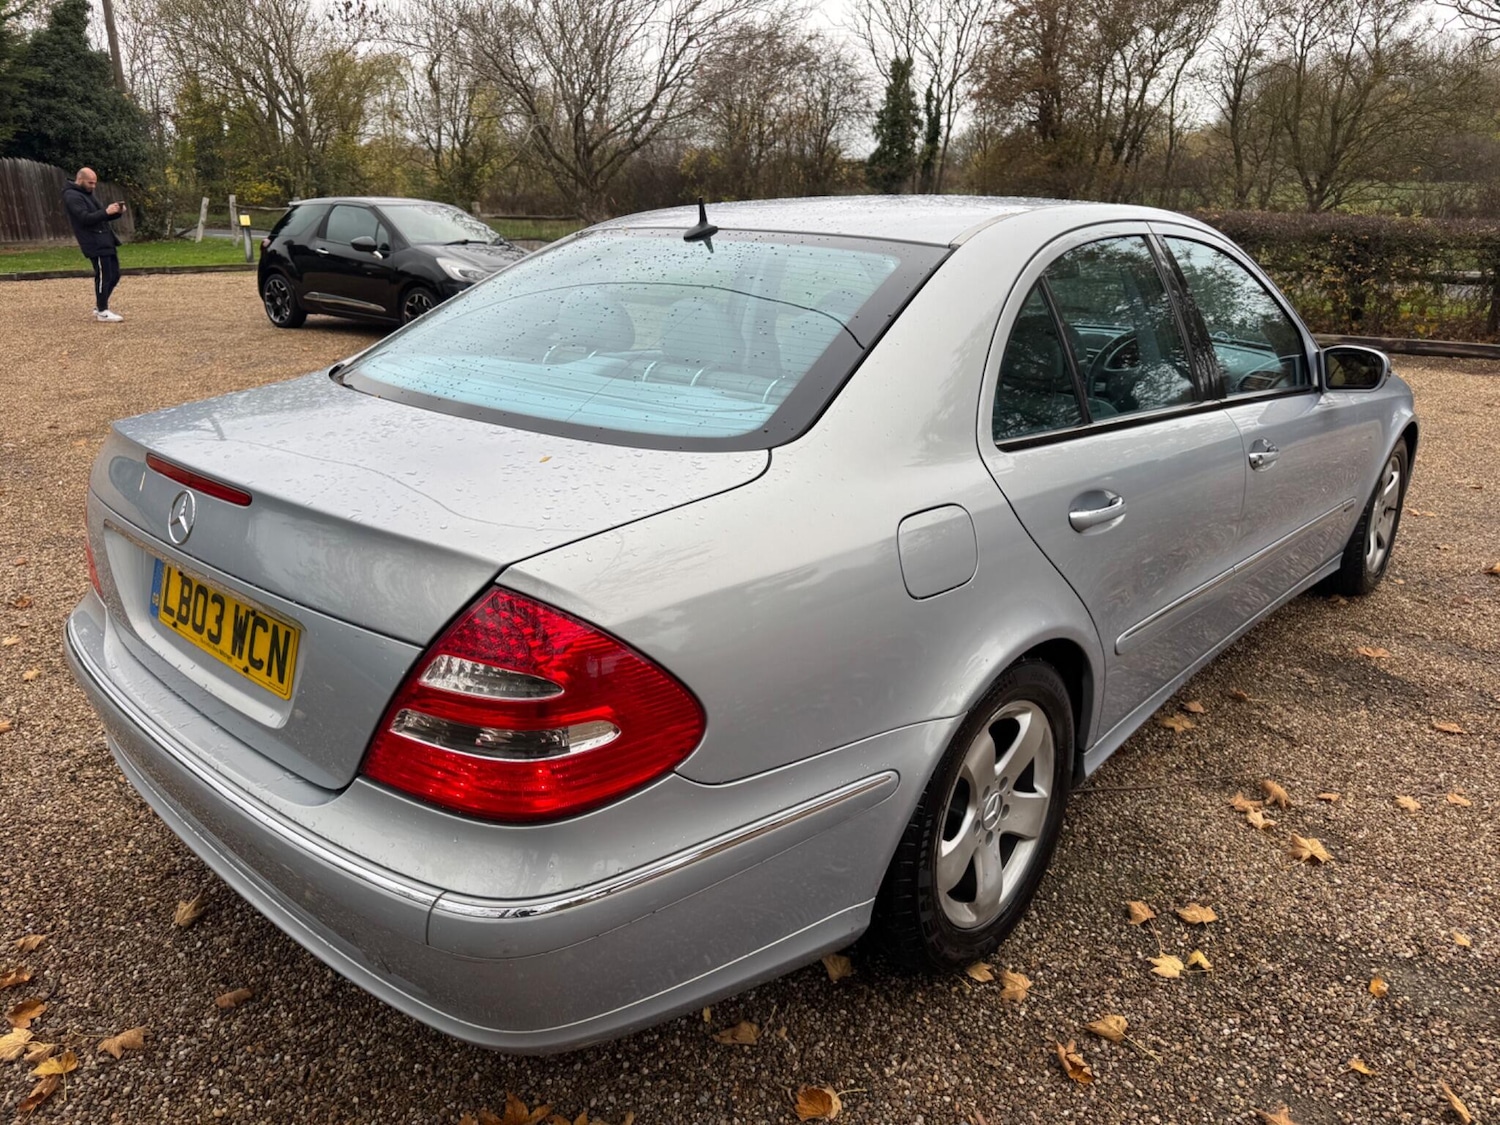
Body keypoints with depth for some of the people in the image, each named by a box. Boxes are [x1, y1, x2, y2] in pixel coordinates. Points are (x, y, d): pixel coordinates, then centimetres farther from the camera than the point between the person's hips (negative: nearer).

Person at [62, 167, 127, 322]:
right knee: (103, 276, -7)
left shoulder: (86, 194, 21)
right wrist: (106, 211, -26)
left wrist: (117, 212, 3)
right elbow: (85, 218, -21)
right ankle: (102, 312, 2)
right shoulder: (72, 196, -10)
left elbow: (100, 216, 21)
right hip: (95, 244, -10)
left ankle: (99, 307, 22)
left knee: (114, 275, 12)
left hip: (105, 241, 10)